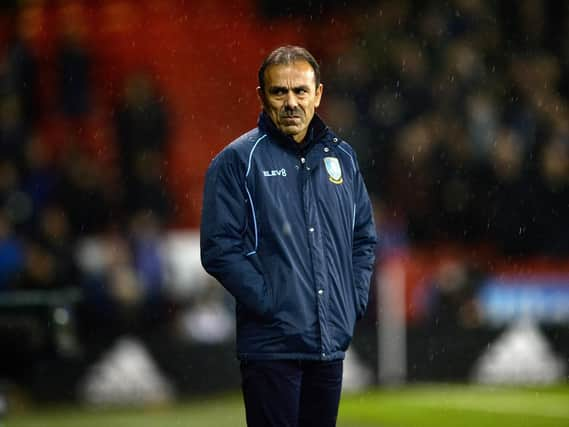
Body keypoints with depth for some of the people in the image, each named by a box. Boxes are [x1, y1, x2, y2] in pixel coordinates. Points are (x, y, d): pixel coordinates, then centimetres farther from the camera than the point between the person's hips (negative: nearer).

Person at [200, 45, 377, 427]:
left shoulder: (341, 156, 12)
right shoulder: (238, 160, -5)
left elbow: (365, 236, 20)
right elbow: (219, 248, -11)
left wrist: (355, 300, 7)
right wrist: (268, 302, -15)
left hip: (332, 345, 6)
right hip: (272, 347, -6)